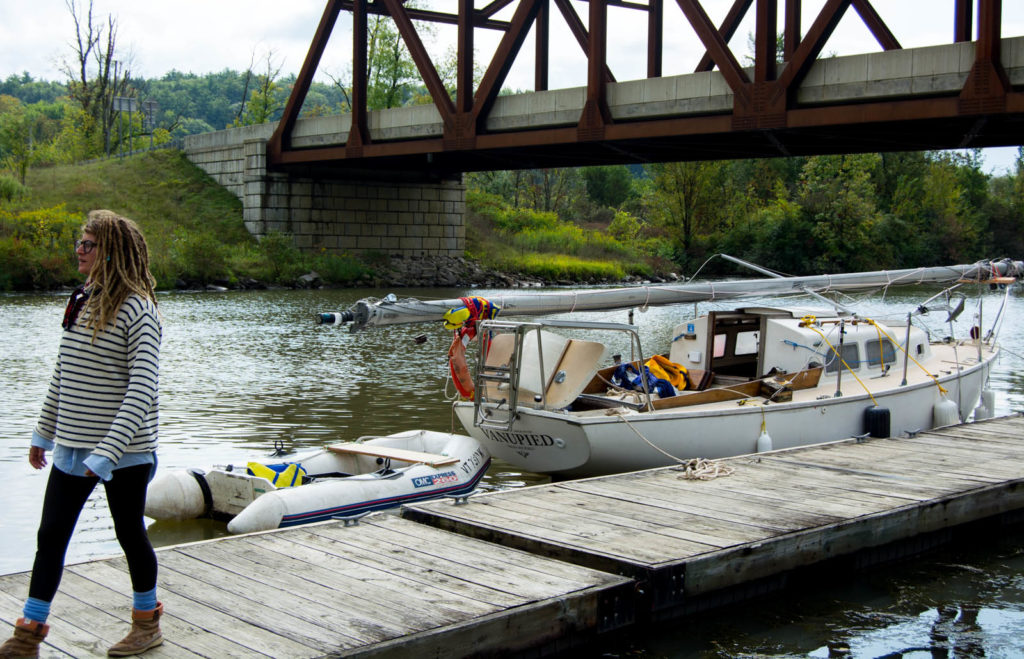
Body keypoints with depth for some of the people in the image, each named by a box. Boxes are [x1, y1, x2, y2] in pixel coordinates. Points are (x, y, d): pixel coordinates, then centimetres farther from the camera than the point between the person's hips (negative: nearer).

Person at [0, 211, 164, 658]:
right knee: (50, 536, 7)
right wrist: (44, 433, 21)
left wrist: (107, 453, -29)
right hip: (71, 448, 7)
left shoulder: (136, 309, -16)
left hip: (124, 452, -6)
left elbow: (142, 390, -23)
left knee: (129, 533, 8)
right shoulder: (81, 301, 7)